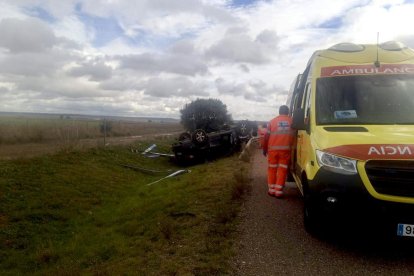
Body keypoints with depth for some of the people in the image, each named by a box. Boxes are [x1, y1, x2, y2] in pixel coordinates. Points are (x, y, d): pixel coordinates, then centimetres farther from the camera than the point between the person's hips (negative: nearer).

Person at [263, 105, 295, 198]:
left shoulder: (272, 121, 6)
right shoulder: (292, 121, 7)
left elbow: (266, 137, 5)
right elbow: (293, 136, 8)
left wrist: (264, 149, 13)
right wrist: (291, 146, 21)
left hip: (273, 149, 1)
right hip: (285, 149, 0)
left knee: (272, 169, 12)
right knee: (282, 170, 4)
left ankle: (272, 190, 15)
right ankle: (279, 191, 3)